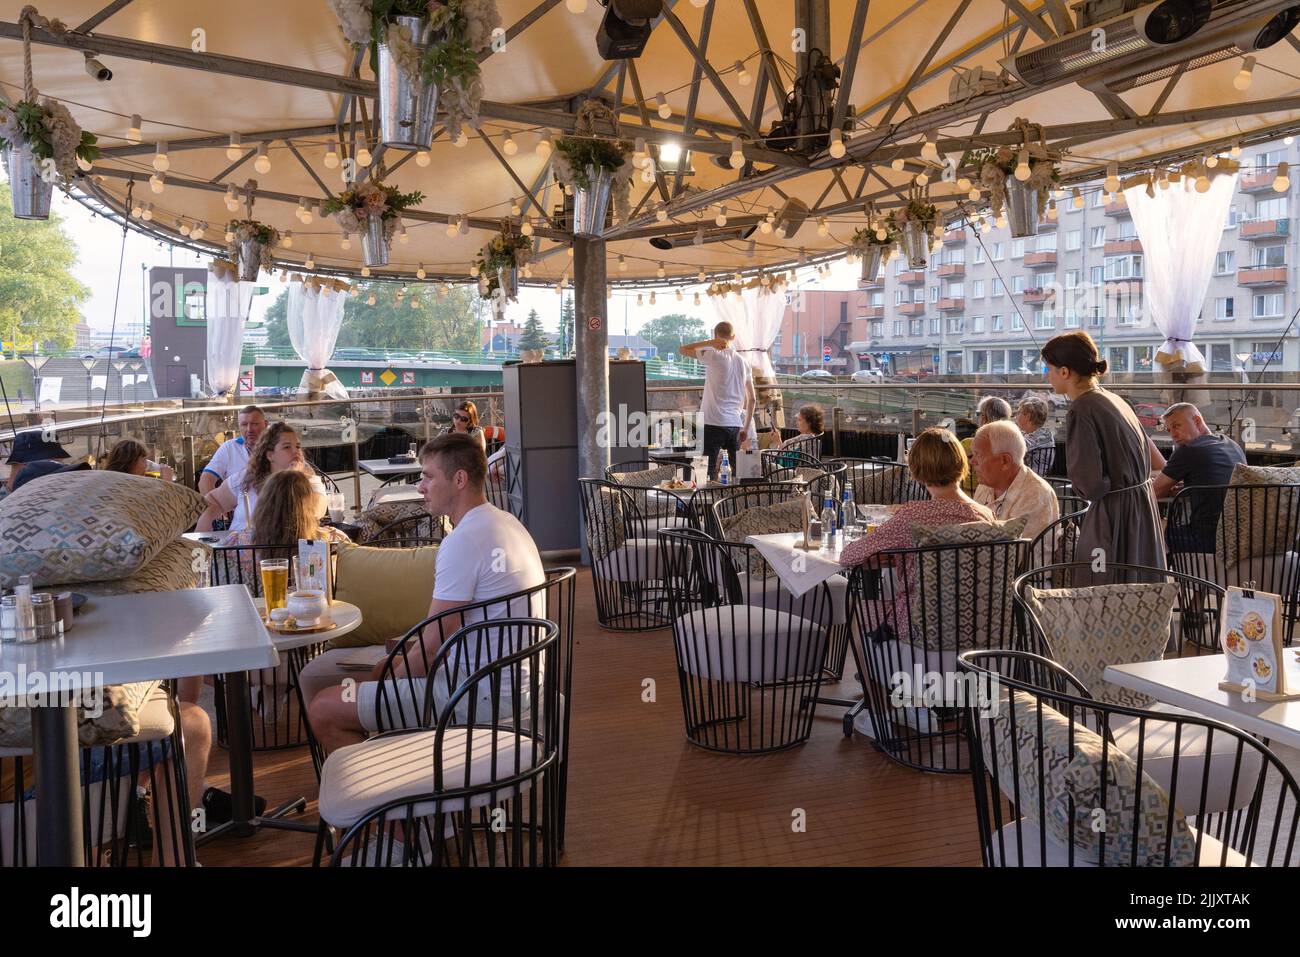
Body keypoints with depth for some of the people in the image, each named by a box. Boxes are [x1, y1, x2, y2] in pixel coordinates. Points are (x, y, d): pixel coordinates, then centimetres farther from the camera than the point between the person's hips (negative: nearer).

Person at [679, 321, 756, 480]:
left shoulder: (715, 356, -7)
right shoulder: (743, 362, 11)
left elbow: (683, 350, -3)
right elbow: (752, 399, 13)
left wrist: (709, 342, -1)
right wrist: (746, 428, 19)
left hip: (713, 423, -6)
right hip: (735, 425, 6)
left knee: (708, 472, -2)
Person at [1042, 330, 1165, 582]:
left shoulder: (1081, 411, -17)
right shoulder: (1113, 400, 9)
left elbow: (1090, 484, -21)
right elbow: (1149, 455, 19)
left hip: (1113, 515, -9)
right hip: (1143, 506, 9)